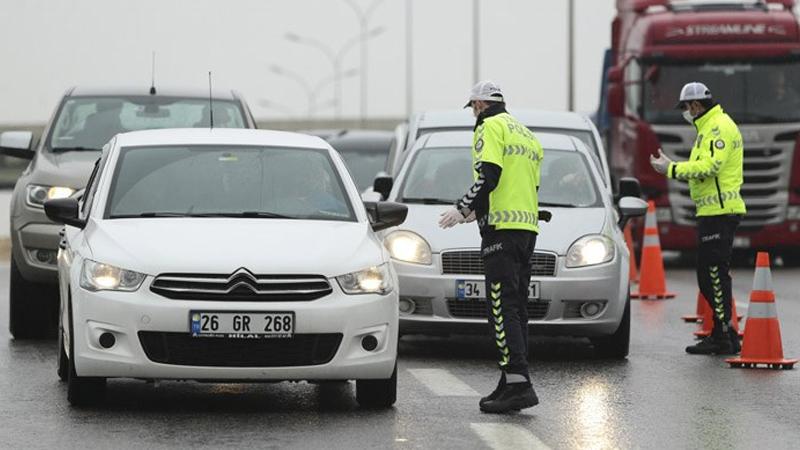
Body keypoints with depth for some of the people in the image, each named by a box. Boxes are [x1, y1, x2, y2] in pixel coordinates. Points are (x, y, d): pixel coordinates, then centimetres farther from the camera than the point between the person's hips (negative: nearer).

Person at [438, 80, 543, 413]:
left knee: (503, 309, -13)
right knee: (517, 308, 11)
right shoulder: (527, 136, 24)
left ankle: (518, 383, -23)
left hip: (502, 230, -9)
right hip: (528, 227, 9)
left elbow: (488, 177, -16)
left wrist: (462, 209, -8)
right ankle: (511, 385, 11)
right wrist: (479, 211, 28)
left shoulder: (490, 127, -3)